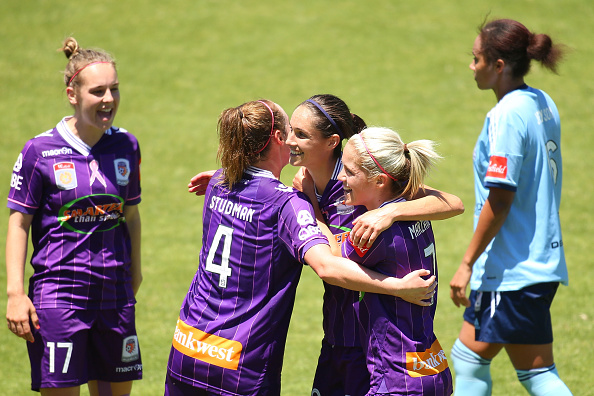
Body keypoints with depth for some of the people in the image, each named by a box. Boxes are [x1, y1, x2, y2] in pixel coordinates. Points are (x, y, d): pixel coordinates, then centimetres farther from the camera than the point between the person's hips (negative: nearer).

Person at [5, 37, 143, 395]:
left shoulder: (126, 146, 5)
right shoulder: (40, 151, -7)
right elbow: (19, 222, -3)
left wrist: (134, 271, 24)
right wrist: (15, 292, -9)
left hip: (115, 295, 4)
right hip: (57, 295, -4)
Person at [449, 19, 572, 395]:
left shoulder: (508, 115, -18)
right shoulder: (543, 104, 9)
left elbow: (500, 199, -21)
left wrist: (468, 263, -15)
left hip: (515, 268, -9)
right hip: (544, 260, 9)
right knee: (468, 356, 14)